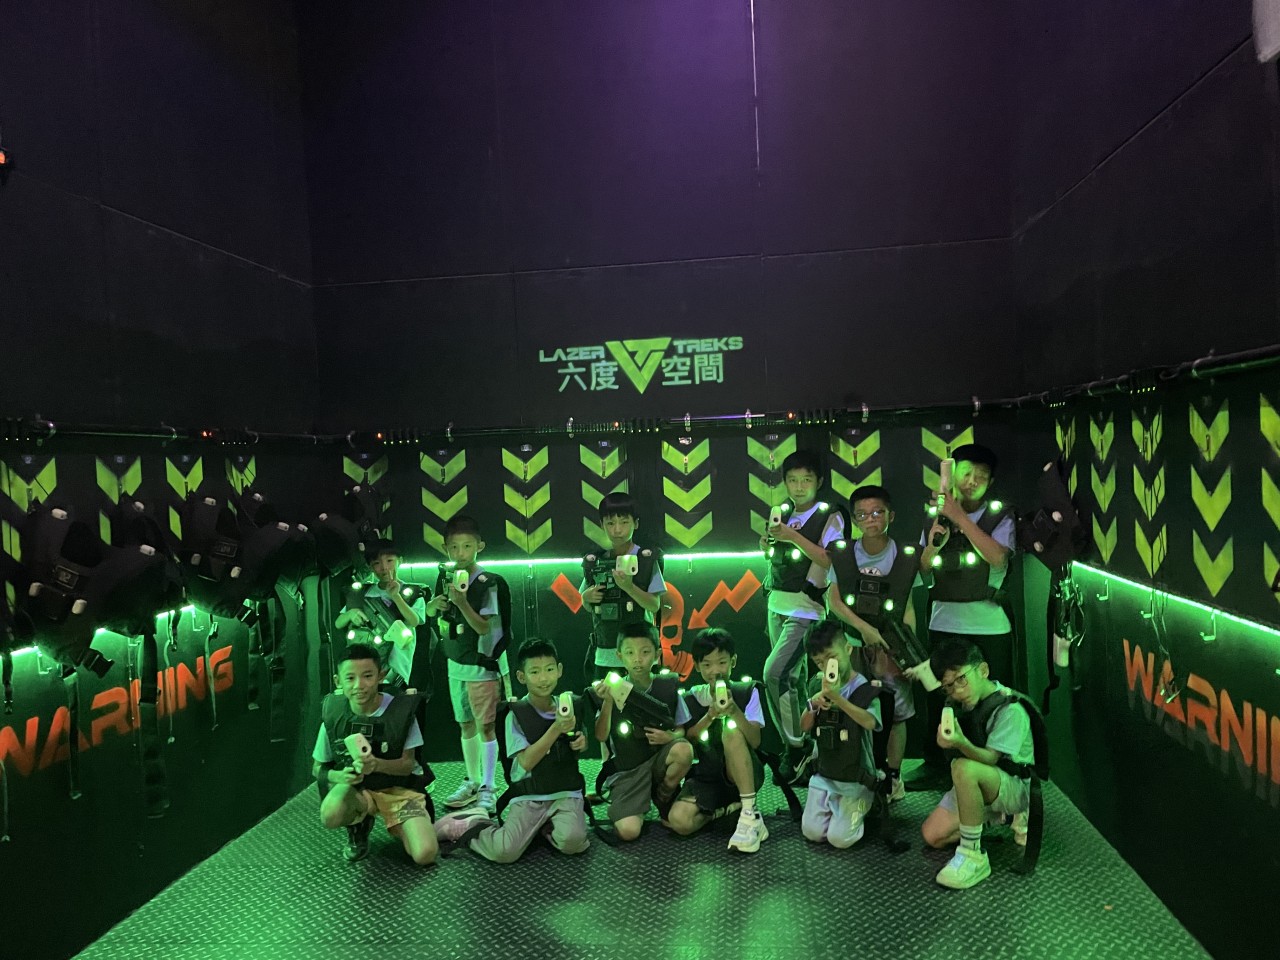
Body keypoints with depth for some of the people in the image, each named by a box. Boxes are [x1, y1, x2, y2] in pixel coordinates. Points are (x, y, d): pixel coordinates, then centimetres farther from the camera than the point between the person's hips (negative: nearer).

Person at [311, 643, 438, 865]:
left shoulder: (400, 709, -18)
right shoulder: (333, 715, -13)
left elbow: (408, 764, -12)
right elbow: (318, 768, 0)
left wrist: (377, 764, -34)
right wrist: (339, 776, -24)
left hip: (399, 787, -1)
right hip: (354, 786, 1)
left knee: (425, 855, -21)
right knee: (330, 816, -34)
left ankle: (396, 826, 13)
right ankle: (358, 826, 4)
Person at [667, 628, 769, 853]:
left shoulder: (747, 693, -2)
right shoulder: (691, 699, 5)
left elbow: (755, 742, -14)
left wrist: (734, 710, -32)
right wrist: (710, 714, -22)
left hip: (743, 775, -2)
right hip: (706, 778, 2)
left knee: (731, 729, -31)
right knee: (679, 820, -28)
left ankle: (750, 813, -26)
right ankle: (730, 808, 1)